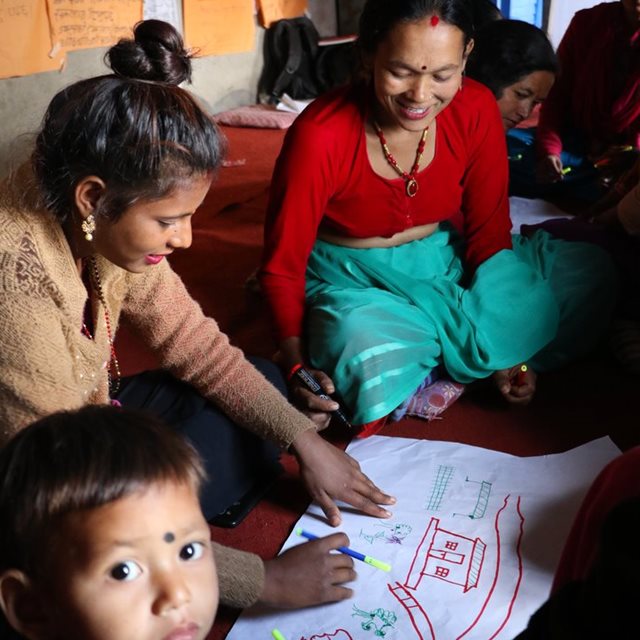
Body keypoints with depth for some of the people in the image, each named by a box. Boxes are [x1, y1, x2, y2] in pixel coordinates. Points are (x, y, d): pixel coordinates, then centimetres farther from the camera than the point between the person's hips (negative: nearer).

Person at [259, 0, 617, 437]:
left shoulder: (476, 111, -13)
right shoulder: (320, 136, -24)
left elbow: (489, 232, -4)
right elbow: (282, 266, -16)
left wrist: (506, 344, -12)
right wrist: (297, 367, -31)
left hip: (444, 261, 5)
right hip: (353, 279, -4)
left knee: (588, 272, -11)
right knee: (374, 366, -37)